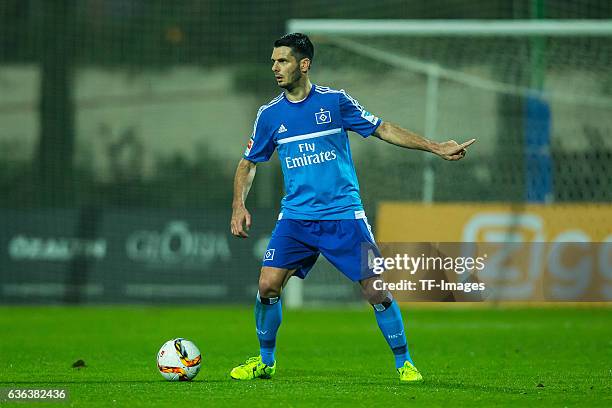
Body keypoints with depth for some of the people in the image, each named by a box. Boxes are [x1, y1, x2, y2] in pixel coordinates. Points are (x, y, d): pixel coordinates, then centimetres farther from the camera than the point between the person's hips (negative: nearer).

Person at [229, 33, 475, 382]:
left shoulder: (335, 101, -1)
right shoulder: (270, 114, 4)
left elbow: (382, 129, 7)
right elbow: (249, 163, 16)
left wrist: (435, 147, 2)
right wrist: (239, 205, 1)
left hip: (344, 215, -2)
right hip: (295, 218, 2)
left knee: (376, 291, -8)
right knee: (268, 285, -12)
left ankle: (404, 363, 10)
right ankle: (265, 361, 9)